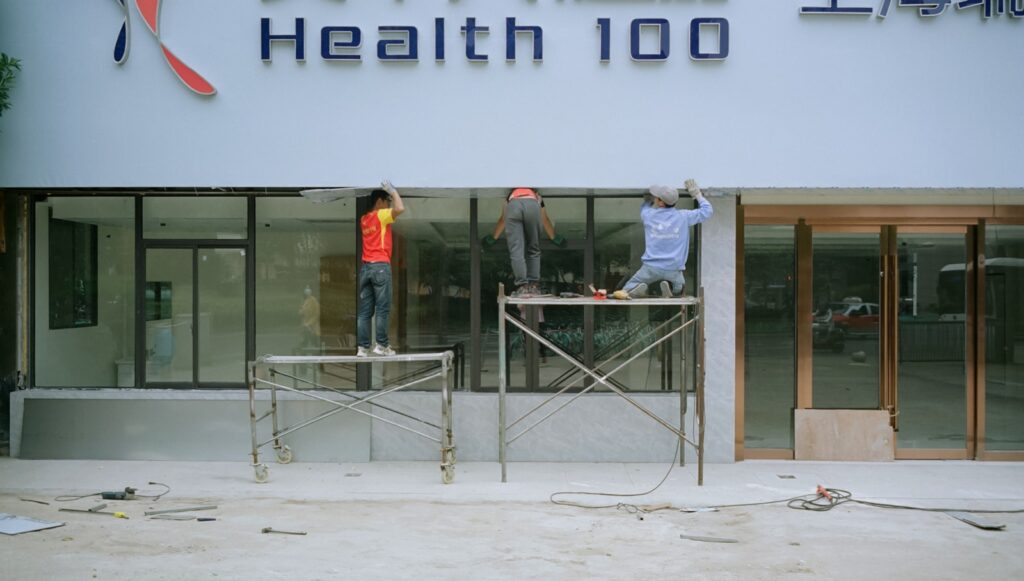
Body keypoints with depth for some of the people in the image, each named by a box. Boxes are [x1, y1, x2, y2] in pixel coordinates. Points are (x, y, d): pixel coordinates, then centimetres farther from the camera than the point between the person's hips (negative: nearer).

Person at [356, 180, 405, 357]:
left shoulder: (364, 219, 18)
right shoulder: (381, 215, -4)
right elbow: (400, 209, -20)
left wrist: (389, 195, 31)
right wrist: (393, 191, -4)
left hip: (365, 267, 7)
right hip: (380, 266, -7)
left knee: (364, 311, 3)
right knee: (382, 309, -3)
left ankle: (363, 347, 0)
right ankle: (382, 345, -3)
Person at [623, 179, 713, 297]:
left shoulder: (648, 215, -2)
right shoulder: (683, 217, -2)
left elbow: (644, 206, 24)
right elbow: (708, 210, 10)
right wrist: (697, 194, 19)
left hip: (651, 267, 0)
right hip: (673, 269, 0)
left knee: (626, 291, 13)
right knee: (679, 290, 29)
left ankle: (639, 288, -20)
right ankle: (669, 287, -5)